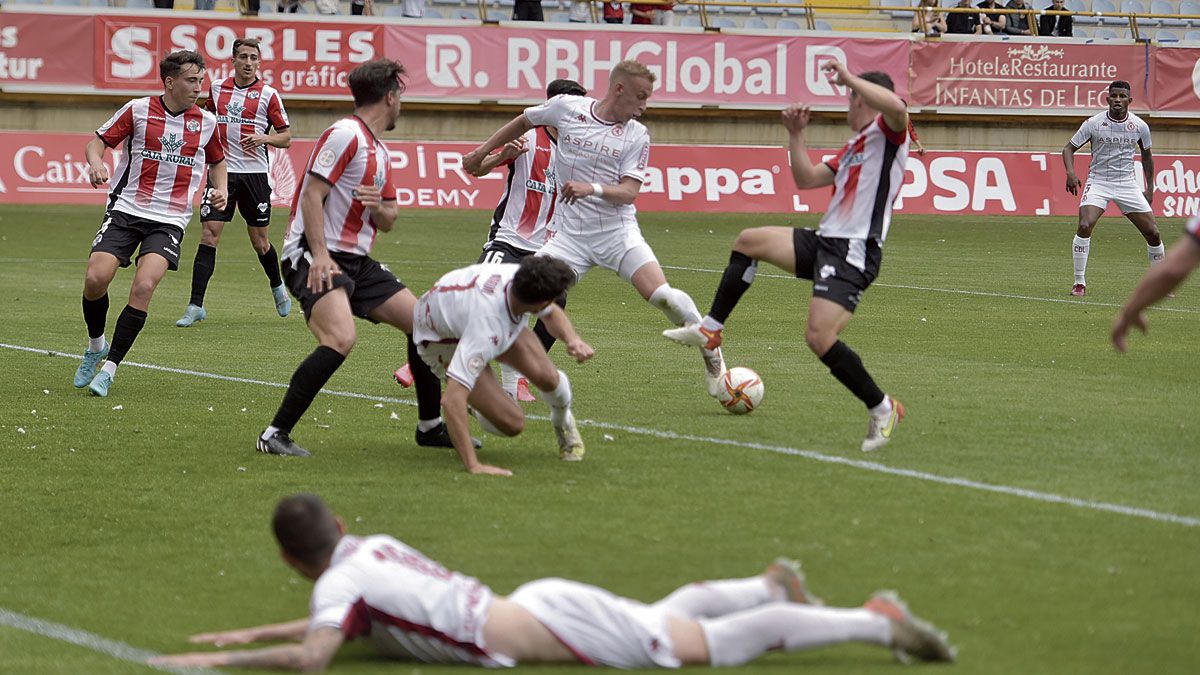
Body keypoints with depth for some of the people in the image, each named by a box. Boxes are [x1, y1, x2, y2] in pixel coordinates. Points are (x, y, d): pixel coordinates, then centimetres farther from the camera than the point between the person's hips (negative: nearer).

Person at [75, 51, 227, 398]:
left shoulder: (206, 122, 6)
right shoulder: (138, 110, -1)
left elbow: (217, 161, 24)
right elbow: (99, 140, 5)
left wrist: (220, 188, 4)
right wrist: (95, 161, -17)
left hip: (170, 220, 1)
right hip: (126, 210, -1)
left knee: (143, 287, -20)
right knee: (95, 279, -16)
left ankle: (110, 367, -9)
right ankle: (96, 346, 15)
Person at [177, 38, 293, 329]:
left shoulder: (268, 94, -1)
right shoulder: (217, 88, 8)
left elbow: (286, 137, 2)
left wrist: (264, 138, -16)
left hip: (255, 172, -1)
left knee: (260, 241, 7)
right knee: (208, 236, -9)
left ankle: (277, 287, 37)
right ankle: (195, 305, -9)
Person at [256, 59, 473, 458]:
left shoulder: (379, 152, 18)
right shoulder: (345, 134, -10)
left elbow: (387, 223, 21)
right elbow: (312, 194, -16)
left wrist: (380, 207, -3)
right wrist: (320, 256, -23)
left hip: (357, 260, 10)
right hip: (316, 258, -10)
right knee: (341, 338, -30)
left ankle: (430, 426, 23)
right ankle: (275, 434, -25)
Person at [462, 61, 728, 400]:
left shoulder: (637, 136, -1)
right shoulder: (566, 107, 0)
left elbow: (629, 192, -8)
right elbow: (524, 122, 18)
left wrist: (593, 188, -27)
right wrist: (482, 152, 24)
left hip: (618, 232, -1)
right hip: (569, 233, 1)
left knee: (664, 297, -16)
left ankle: (711, 353, 8)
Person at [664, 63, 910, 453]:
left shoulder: (888, 131, -4)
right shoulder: (854, 148, 24)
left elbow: (896, 106, -29)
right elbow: (806, 179, 27)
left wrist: (848, 78, -21)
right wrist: (795, 134, 18)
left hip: (854, 253, -10)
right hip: (825, 242, 10)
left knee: (820, 338, -20)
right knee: (749, 241, 12)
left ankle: (883, 410, -5)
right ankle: (710, 330, 17)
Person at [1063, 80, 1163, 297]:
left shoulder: (1140, 126, -2)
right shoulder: (1093, 123, -9)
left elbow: (1146, 155, 15)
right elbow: (1069, 147, -2)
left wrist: (1150, 188, 14)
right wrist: (1070, 172, -21)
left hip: (1128, 184, 2)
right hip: (1098, 182, -2)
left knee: (1153, 232, -2)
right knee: (1085, 226, -24)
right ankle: (1080, 283, -13)